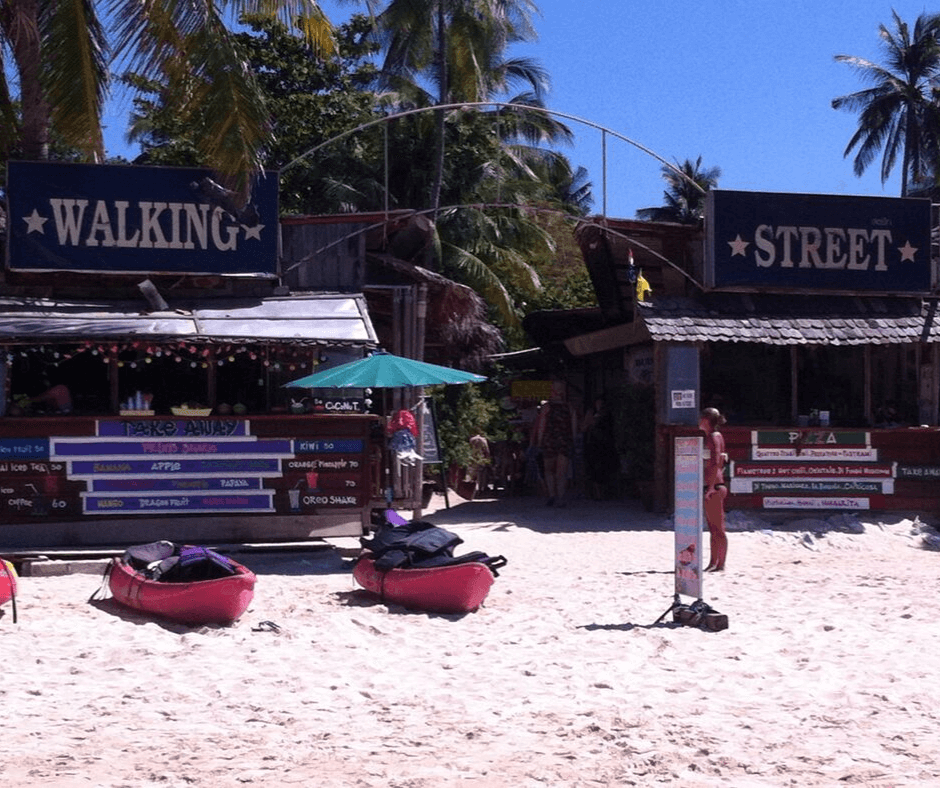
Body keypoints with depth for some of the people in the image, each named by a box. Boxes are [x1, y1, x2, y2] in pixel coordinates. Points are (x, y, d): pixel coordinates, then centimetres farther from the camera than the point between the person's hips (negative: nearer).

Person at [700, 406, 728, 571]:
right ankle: (713, 563, 17)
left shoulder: (713, 437, -12)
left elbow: (715, 463, -21)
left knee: (718, 528, -6)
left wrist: (711, 487, -23)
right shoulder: (714, 436, 17)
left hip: (714, 487, -10)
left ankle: (720, 564, -3)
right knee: (713, 528, 12)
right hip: (714, 487, 10)